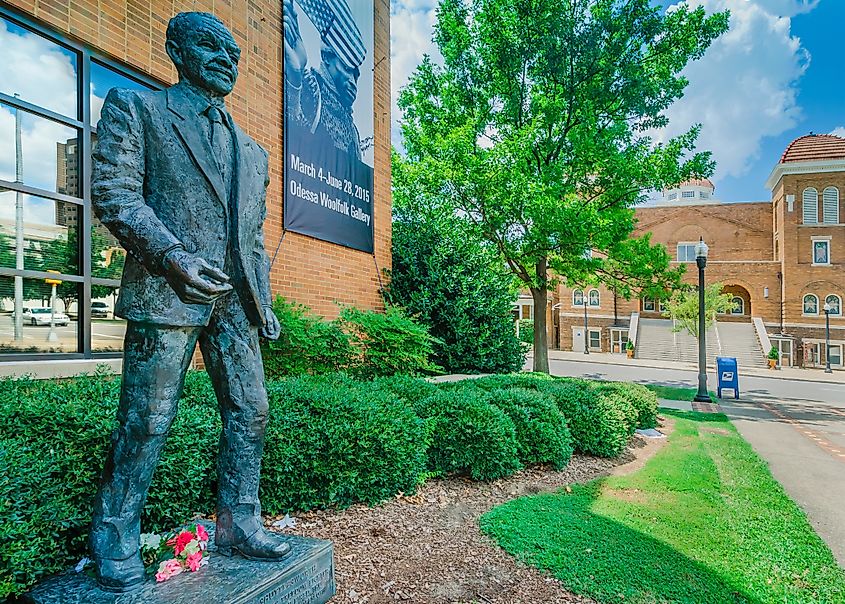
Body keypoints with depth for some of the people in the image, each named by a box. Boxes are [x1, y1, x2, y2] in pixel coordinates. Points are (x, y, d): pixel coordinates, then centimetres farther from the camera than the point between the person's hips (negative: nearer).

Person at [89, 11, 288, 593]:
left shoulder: (252, 150, 24)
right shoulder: (135, 107, 10)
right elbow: (113, 193, -4)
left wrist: (264, 302, 13)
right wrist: (174, 257, -19)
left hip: (235, 298, 6)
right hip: (166, 289, -5)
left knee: (250, 412, 5)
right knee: (147, 421, 1)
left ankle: (238, 524, 20)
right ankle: (115, 539, 21)